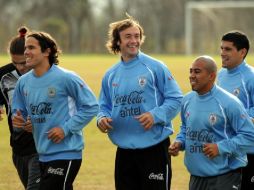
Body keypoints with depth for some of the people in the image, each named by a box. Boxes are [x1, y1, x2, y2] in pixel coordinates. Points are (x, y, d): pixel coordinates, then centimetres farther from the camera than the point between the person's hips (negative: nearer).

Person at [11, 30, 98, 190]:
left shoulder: (65, 78, -12)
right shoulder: (24, 82, 6)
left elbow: (91, 106, -9)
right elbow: (19, 110, 19)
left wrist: (66, 128, -15)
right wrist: (18, 119, -5)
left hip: (65, 154, -7)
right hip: (43, 155, 7)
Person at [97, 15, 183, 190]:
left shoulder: (155, 67, -4)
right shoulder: (111, 75, 11)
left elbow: (175, 99, -6)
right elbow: (104, 106, 18)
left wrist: (155, 115, -20)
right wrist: (102, 118, -4)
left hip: (154, 148, -5)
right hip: (124, 151, 5)